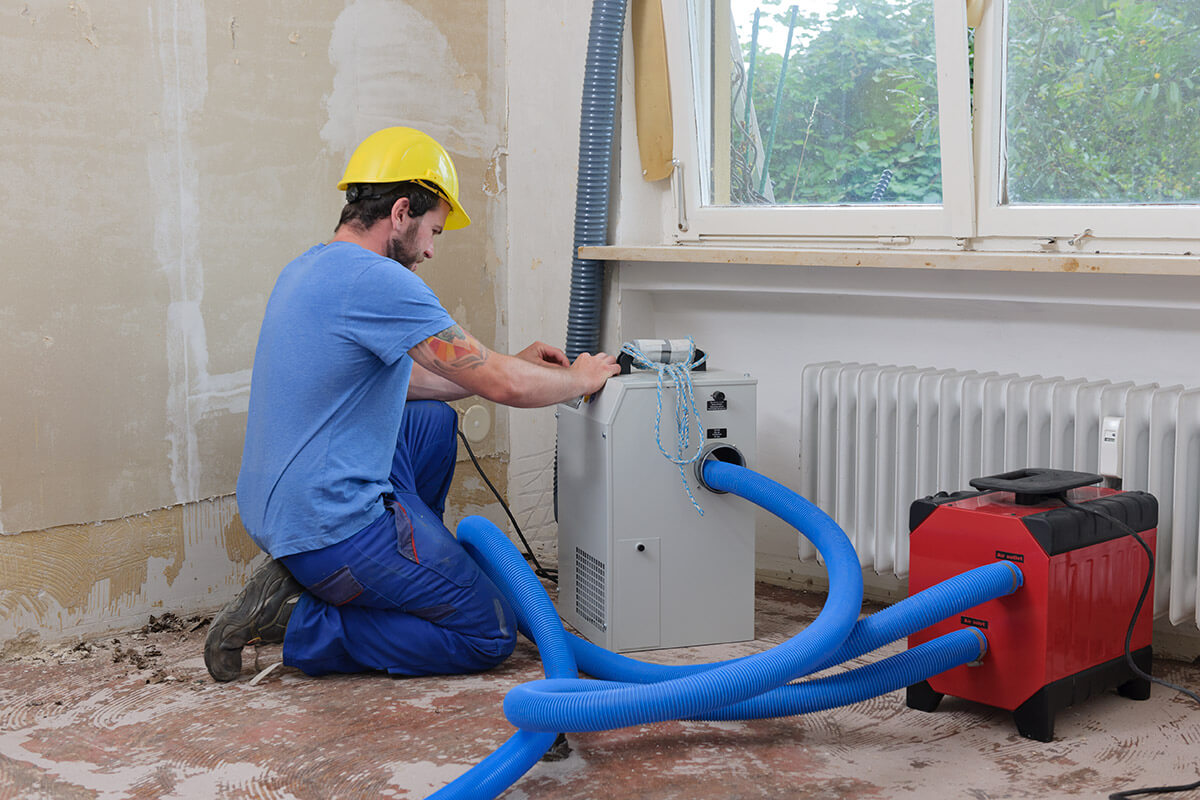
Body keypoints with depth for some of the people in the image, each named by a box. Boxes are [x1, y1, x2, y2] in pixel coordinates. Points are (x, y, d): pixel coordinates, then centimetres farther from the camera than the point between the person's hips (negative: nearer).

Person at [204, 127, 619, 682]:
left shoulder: (308, 269, 13)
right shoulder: (377, 280, -19)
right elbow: (505, 387, -21)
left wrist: (513, 364, 23)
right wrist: (580, 379, 0)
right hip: (334, 525, -10)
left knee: (434, 421, 27)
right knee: (491, 634, 1)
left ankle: (403, 579, 23)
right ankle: (301, 622, -5)